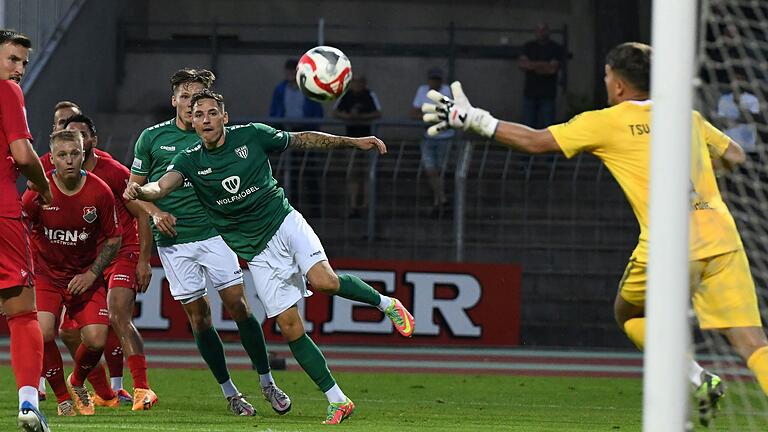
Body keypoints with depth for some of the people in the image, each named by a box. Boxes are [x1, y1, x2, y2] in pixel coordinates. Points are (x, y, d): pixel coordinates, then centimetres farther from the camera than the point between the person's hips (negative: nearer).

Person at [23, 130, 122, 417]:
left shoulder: (100, 192, -13)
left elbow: (113, 239, -1)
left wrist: (92, 274, -10)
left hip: (84, 277, 1)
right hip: (45, 273, -1)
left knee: (96, 340, -12)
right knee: (43, 333, -23)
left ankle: (77, 382, 24)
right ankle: (63, 398, 0)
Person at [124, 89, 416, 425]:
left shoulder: (251, 136, -3)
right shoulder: (191, 161, -2)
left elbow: (302, 140, 9)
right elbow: (162, 186, -19)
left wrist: (354, 142, 8)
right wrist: (139, 192, -43)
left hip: (284, 222, -1)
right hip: (257, 252, 1)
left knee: (323, 281, -29)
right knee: (290, 327, -6)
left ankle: (384, 302, 0)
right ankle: (337, 401, 2)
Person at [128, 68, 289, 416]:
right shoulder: (152, 137, 4)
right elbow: (134, 188, 11)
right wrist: (155, 212, -7)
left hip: (213, 233, 0)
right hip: (174, 241, 0)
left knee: (238, 306, -7)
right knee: (198, 316, 0)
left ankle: (267, 382, 4)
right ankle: (229, 391, 10)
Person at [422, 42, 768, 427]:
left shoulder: (604, 123, 6)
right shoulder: (688, 118, 19)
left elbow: (534, 141, 7)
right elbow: (735, 156, 32)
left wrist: (474, 120, 15)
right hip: (723, 239, 3)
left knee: (629, 314, 25)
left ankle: (698, 379, 6)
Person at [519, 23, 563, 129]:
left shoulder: (555, 48, 1)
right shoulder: (528, 47, 12)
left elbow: (553, 68, -9)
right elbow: (523, 64, 0)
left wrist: (533, 66, -6)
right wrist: (544, 65, -10)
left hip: (547, 93, -3)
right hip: (530, 92, 3)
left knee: (547, 124, -7)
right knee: (528, 124, 0)